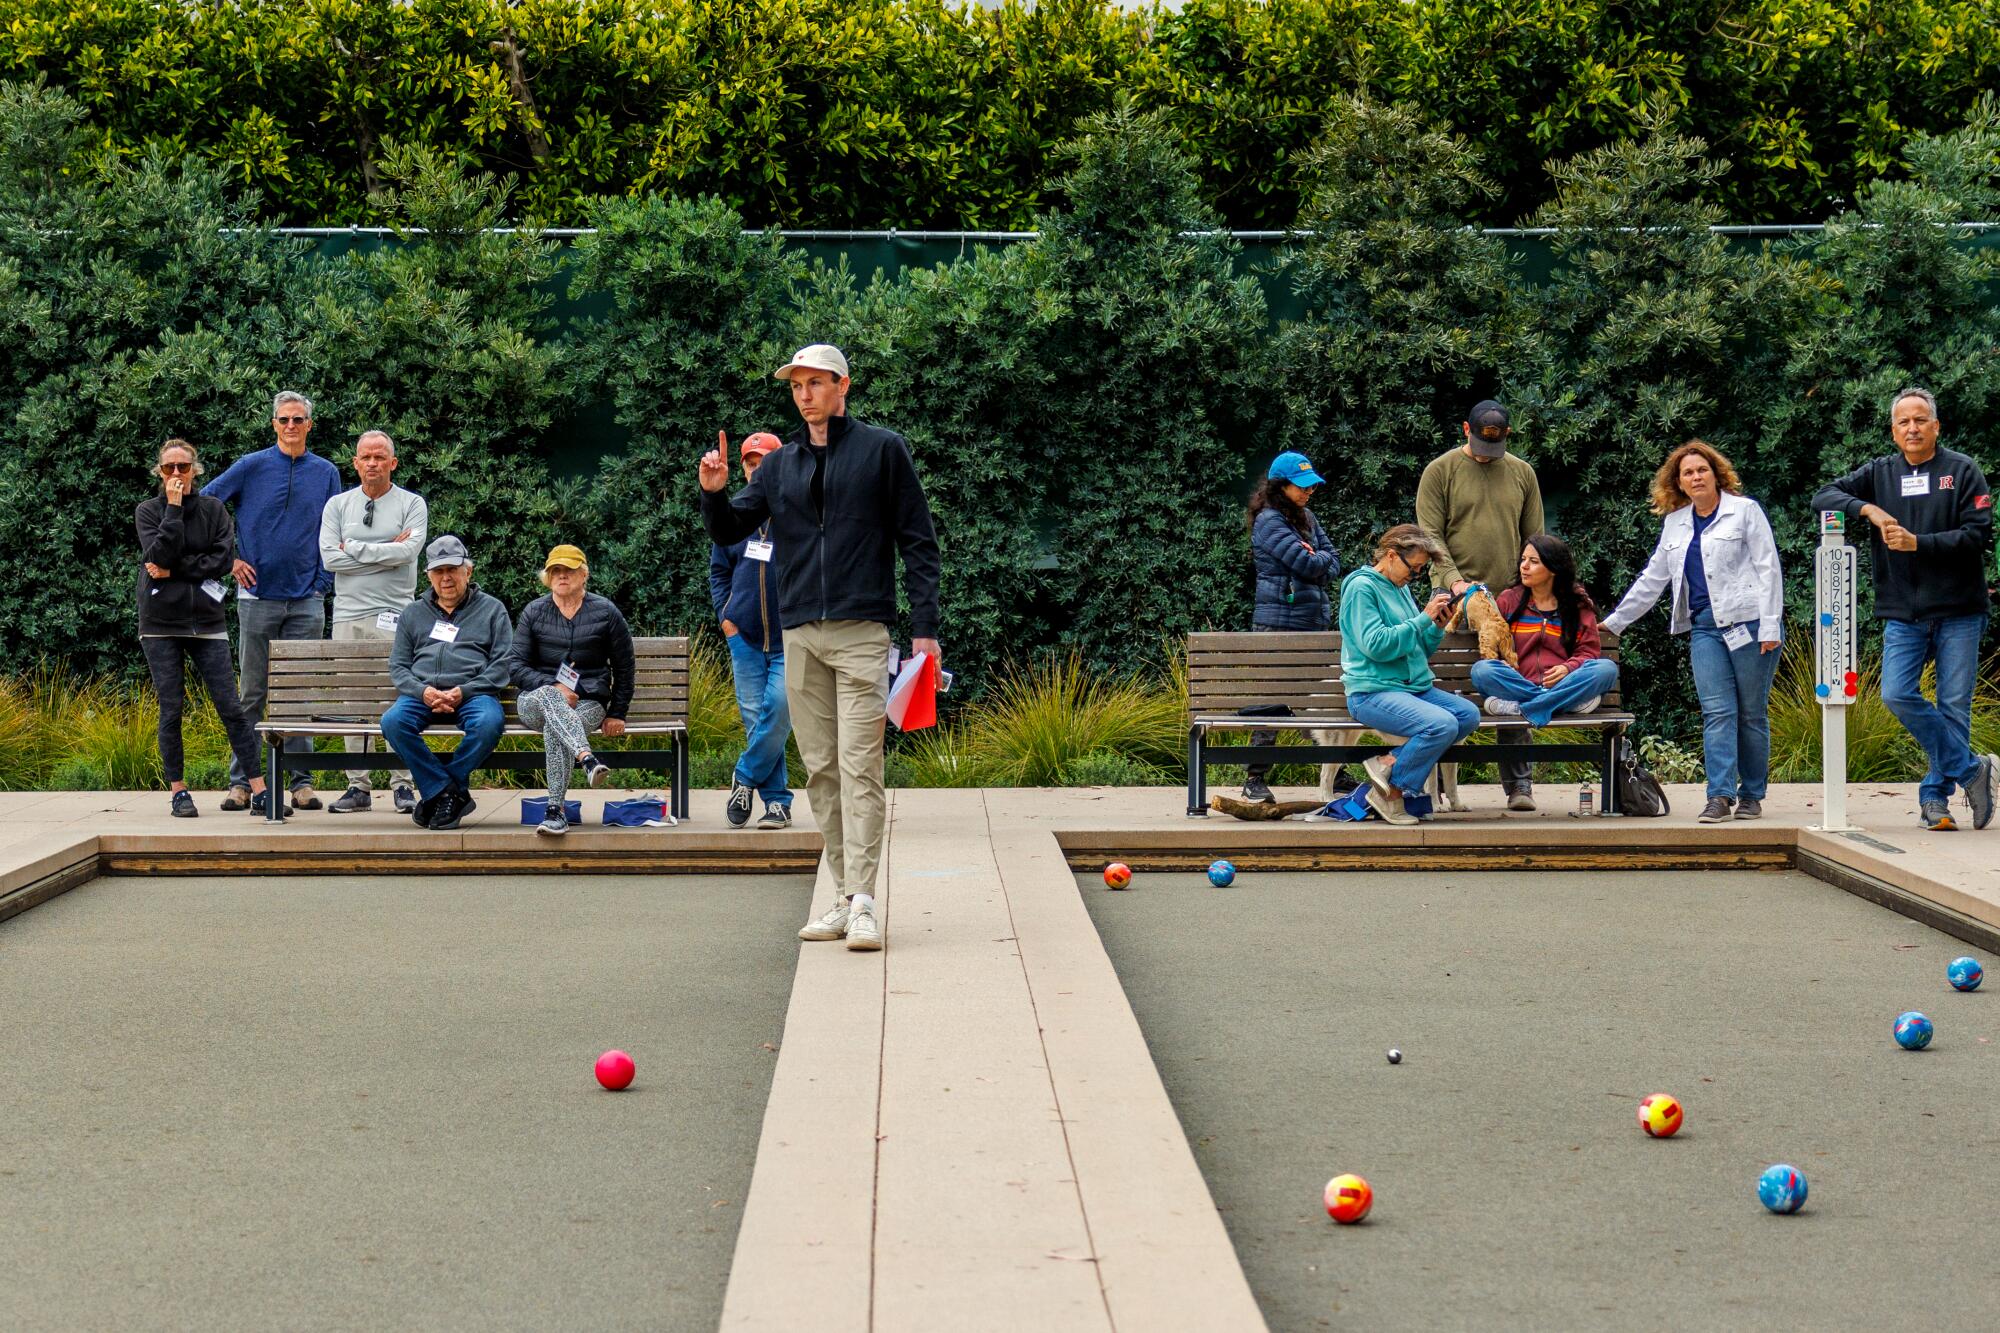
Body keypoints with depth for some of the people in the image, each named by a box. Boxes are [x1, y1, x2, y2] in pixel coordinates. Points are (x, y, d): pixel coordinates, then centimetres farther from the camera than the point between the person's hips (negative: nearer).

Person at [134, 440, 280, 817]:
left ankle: (258, 791, -5)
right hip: (161, 623, 0)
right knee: (171, 710, 1)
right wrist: (174, 507, -11)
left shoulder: (214, 509, 7)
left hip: (206, 620, 0)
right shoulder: (148, 511, 5)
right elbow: (159, 554, -11)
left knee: (231, 707, -4)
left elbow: (223, 558, -4)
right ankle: (178, 791, 10)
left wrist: (174, 571, -9)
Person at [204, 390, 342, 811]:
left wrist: (323, 582, 3)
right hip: (258, 597, -2)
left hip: (306, 601, 2)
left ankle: (302, 782, 8)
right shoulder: (251, 467, 1)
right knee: (252, 693, 2)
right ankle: (241, 782, 6)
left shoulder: (326, 473, 8)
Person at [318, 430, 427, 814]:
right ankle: (358, 785, 8)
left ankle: (403, 784, -1)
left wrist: (354, 548, -6)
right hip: (348, 615, 3)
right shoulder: (338, 505, 12)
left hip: (394, 616, -3)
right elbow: (330, 558, -2)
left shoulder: (412, 505, 5)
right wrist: (386, 551, -5)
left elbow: (408, 552, -12)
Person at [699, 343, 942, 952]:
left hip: (861, 632, -5)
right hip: (799, 635, 5)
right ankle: (844, 897, 11)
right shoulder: (781, 464, 15)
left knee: (860, 766, -11)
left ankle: (863, 901, -14)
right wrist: (713, 492, -5)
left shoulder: (882, 449, 4)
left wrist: (925, 627, -6)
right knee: (820, 769, 6)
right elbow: (728, 532, 17)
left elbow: (917, 542, 2)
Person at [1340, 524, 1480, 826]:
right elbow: (1375, 645, -19)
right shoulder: (1362, 586, -7)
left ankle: (1390, 762, -15)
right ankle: (1392, 793, -12)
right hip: (1373, 693, -9)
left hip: (1415, 687, 9)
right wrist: (1423, 618, -15)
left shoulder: (1401, 589, 19)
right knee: (1442, 725, -30)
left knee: (1468, 715, -15)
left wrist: (1438, 627, 4)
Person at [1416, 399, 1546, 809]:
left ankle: (1518, 783, 4)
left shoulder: (1522, 473, 13)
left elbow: (1533, 538, 15)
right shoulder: (1440, 471, 3)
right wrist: (1454, 579, -15)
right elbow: (1431, 534, -2)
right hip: (1455, 598, -2)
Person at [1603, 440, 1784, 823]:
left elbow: (1768, 568, -2)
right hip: (1705, 629, 4)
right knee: (1716, 712, -8)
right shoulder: (1675, 524, 17)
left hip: (1749, 624, -4)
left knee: (1752, 714, 1)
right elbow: (1652, 579, 24)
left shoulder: (1745, 510, 3)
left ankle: (1752, 795, 9)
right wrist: (1613, 622, 22)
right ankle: (1720, 796, -14)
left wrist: (1770, 626, -10)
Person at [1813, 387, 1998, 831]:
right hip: (1903, 614, 3)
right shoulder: (1879, 473, 10)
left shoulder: (1962, 471, 1)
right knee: (1897, 695, -12)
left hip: (1958, 611, -2)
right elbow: (1824, 496, 5)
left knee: (1954, 705, -1)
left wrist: (1918, 543, -14)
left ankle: (1936, 796, 9)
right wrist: (1867, 508, -12)